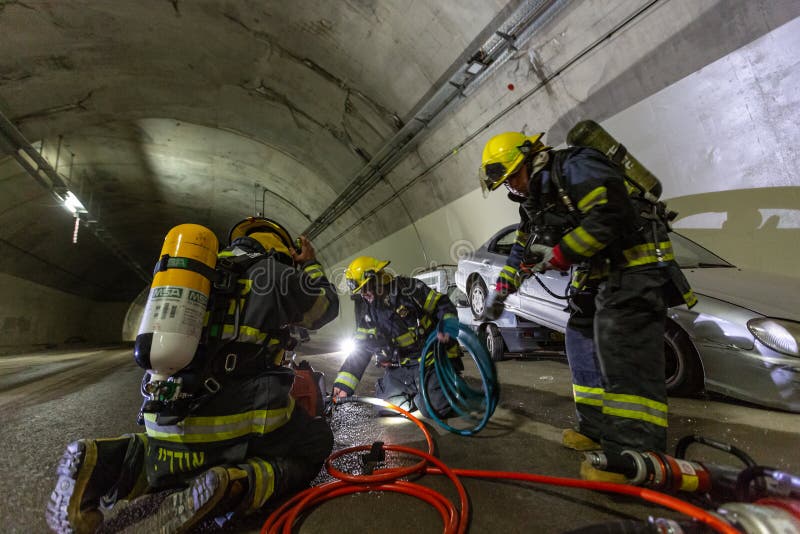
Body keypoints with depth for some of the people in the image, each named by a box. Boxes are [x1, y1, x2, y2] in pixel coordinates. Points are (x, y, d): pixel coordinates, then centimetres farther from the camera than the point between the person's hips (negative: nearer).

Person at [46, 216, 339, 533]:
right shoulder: (273, 273, -5)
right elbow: (326, 307, 9)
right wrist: (310, 265, 22)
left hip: (167, 421, 7)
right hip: (237, 421, -6)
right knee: (318, 440, 11)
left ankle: (108, 462, 8)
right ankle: (235, 485, -15)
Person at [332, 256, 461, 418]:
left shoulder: (407, 288, -14)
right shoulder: (367, 314, 4)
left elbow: (442, 305, -9)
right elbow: (359, 351, 7)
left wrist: (448, 327, -29)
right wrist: (343, 384, 0)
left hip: (430, 359, -6)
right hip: (399, 368, 6)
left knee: (433, 409, -15)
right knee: (385, 410, 3)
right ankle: (416, 394, 27)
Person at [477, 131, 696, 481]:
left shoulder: (576, 167, -14)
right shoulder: (534, 203, 14)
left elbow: (609, 217, -28)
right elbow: (521, 250, 20)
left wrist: (557, 256, -24)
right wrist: (501, 290, 14)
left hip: (635, 264, -10)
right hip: (597, 275, 10)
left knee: (621, 354, -17)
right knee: (583, 343, 10)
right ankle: (597, 429, 21)